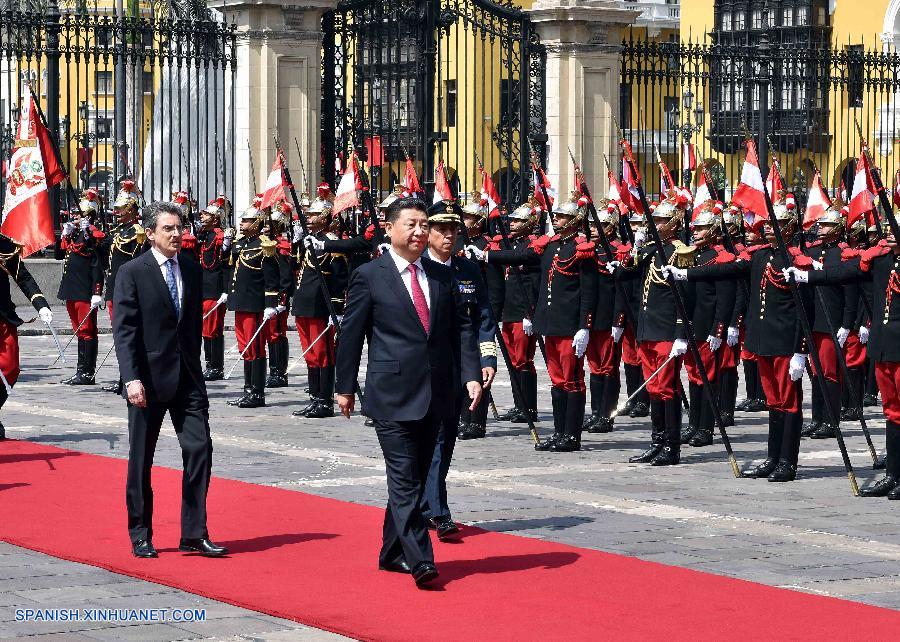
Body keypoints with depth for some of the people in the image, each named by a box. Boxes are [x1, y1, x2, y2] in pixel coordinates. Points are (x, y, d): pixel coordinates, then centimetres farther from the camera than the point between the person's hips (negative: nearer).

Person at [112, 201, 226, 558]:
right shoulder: (132, 273, -7)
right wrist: (131, 379, -18)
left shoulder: (191, 270, 9)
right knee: (141, 459, 5)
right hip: (148, 379, -4)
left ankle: (194, 534, -1)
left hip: (187, 377, 4)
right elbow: (123, 331, -10)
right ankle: (140, 535, 15)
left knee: (199, 449, -5)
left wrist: (194, 366, 13)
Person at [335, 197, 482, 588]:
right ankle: (419, 560, -16)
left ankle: (392, 553, 22)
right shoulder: (369, 276, -2)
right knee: (405, 480, -10)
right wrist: (345, 387, 1)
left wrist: (471, 375, -2)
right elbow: (351, 334, 1)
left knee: (415, 478, 12)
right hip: (392, 394, -5)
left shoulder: (442, 276, 11)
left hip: (435, 395, 5)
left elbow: (461, 328, 11)